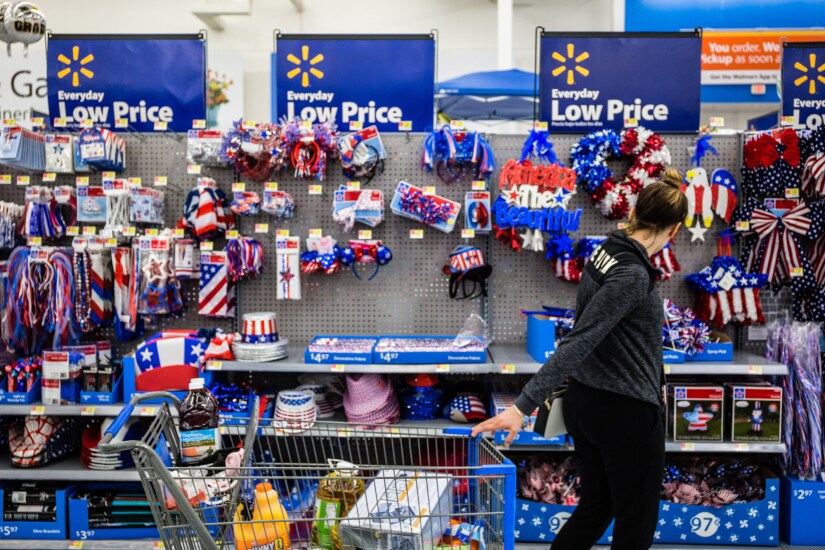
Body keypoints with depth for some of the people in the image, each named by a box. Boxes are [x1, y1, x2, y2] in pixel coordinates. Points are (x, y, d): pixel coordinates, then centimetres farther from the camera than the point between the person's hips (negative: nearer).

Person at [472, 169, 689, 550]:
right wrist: (522, 407, -32)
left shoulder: (605, 253, 3)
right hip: (624, 412, -8)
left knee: (594, 507, 22)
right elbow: (578, 342, -29)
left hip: (583, 403, 8)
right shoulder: (633, 275, -23)